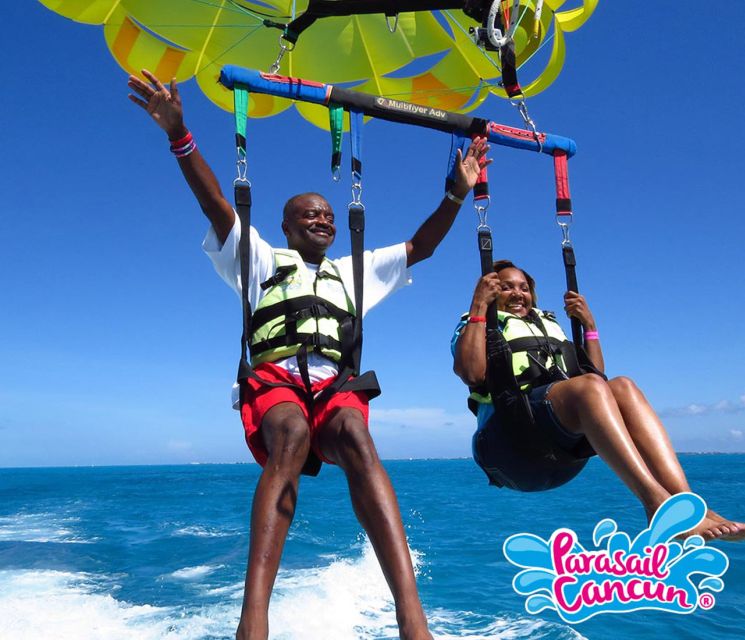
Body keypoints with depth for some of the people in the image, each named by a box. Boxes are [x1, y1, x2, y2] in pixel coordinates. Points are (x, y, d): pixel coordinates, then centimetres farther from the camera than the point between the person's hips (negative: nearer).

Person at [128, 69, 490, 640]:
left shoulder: (355, 270, 31)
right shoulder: (261, 260, 23)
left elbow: (420, 246, 29)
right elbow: (215, 203, 10)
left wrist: (457, 194, 19)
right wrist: (180, 136, -2)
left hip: (336, 384, 2)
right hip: (274, 378, -1)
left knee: (355, 435, -34)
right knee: (291, 436, -38)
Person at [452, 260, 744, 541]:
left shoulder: (549, 325, 34)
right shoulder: (474, 325, 17)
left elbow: (596, 373, 26)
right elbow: (473, 374, -8)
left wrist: (589, 325, 19)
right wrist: (478, 305, -8)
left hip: (566, 442, 5)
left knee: (622, 386, -22)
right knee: (588, 385, -30)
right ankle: (657, 503, -46)